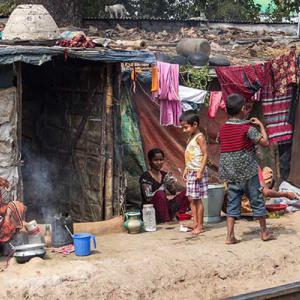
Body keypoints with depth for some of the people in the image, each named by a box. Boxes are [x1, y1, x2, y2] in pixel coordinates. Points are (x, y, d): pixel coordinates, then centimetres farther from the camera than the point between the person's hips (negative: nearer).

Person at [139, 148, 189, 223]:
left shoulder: (164, 175, 8)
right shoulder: (145, 177, -12)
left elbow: (173, 192, 9)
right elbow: (148, 198, -21)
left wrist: (171, 184, -14)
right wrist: (163, 186, -26)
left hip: (164, 207, 6)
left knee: (185, 194, -4)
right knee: (160, 194, -35)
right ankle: (164, 222, -30)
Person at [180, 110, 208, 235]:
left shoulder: (199, 137, -13)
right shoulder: (190, 137, 13)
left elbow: (205, 155, -17)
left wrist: (200, 171, -21)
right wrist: (186, 170, 16)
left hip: (198, 172, -9)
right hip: (191, 172, 9)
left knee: (198, 199, -3)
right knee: (192, 199, 10)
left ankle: (200, 226, 4)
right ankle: (195, 223, 17)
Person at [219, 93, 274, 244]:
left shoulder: (223, 129, 3)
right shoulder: (247, 128, -13)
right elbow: (265, 142, -14)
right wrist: (261, 125, -1)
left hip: (231, 173, 5)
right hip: (247, 171, -4)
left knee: (233, 202, 7)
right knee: (257, 200, 9)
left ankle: (230, 236, 1)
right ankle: (264, 232, 21)